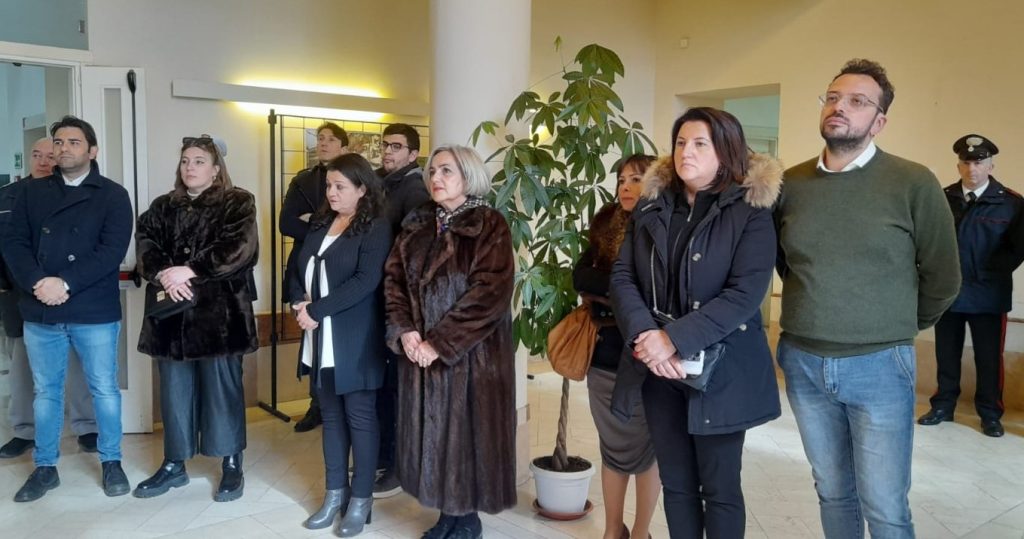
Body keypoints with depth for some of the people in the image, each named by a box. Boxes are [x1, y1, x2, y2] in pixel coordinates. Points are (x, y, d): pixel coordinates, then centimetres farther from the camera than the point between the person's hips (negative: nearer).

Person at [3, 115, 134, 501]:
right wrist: (37, 283, -15)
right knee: (45, 392, 13)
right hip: (40, 311, 3)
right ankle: (45, 468, 26)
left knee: (104, 390, 5)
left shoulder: (112, 195, 0)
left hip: (95, 312, -3)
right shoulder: (33, 192, 10)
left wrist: (66, 283, -19)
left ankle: (111, 462, 21)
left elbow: (113, 250, -11)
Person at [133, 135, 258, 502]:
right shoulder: (162, 207, 15)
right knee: (174, 388, 10)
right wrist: (163, 274, -18)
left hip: (219, 311, -4)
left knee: (222, 385, 2)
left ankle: (232, 465, 13)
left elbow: (238, 249, -14)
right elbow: (145, 246, 2)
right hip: (171, 311, 4)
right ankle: (174, 464, 23)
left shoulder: (237, 203, 0)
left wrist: (190, 271, -20)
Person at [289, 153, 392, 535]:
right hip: (322, 339, 7)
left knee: (359, 416, 2)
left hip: (355, 340, -7)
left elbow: (366, 281, -19)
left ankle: (361, 498, 14)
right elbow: (298, 269, 13)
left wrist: (316, 310, -18)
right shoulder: (321, 225, 15)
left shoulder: (376, 228, -8)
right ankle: (336, 492, 25)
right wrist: (300, 303, -7)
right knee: (331, 415, 13)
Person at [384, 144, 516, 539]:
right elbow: (393, 278, 5)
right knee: (432, 431, 11)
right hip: (420, 351, 5)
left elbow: (489, 293, -18)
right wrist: (404, 330, -11)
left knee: (467, 431, 3)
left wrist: (440, 342, -19)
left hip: (470, 353, -5)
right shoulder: (417, 225, 9)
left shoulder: (490, 226, -9)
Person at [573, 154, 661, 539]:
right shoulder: (605, 228, 6)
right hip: (606, 352, 4)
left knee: (647, 445, 9)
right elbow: (579, 278, -5)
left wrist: (606, 289, -16)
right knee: (612, 445, 14)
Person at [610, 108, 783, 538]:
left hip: (720, 369, -4)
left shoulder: (750, 212, -6)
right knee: (676, 483, 15)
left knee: (719, 488, 9)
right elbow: (622, 276, 0)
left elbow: (746, 292, -17)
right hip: (658, 368, 4)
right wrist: (645, 335, -17)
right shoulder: (650, 207, 7)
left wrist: (674, 338, -23)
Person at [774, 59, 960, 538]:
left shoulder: (914, 183, -9)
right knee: (832, 493, 17)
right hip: (801, 363, 3)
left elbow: (942, 279, 1)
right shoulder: (790, 183, 1)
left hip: (878, 366, -3)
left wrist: (897, 329, 11)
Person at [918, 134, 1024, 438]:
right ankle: (943, 406, 24)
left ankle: (990, 414, 20)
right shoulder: (942, 199, 3)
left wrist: (991, 274, -11)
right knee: (946, 354, 11)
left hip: (988, 296, -2)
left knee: (989, 358, 7)